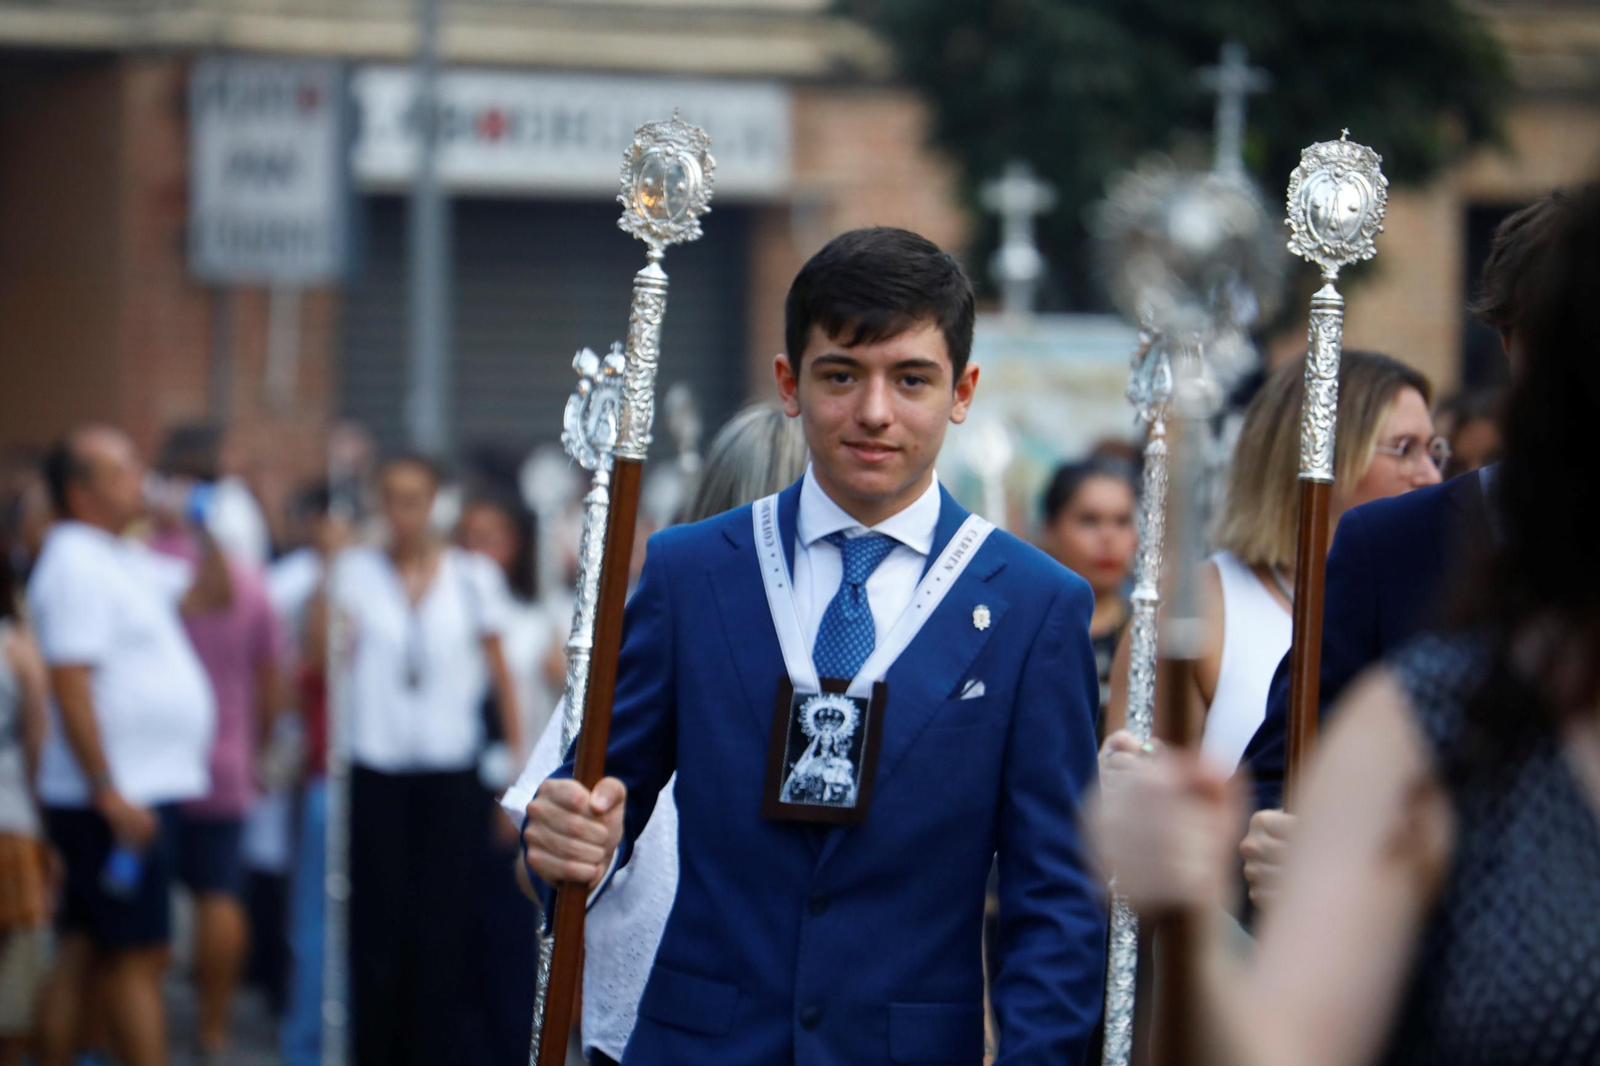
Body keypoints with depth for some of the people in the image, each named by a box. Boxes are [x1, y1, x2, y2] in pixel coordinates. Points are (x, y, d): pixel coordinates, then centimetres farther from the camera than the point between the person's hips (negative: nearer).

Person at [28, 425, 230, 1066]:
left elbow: (210, 594, 27)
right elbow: (70, 688, -22)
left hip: (134, 795, 10)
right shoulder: (76, 566, -15)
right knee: (138, 958, -7)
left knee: (85, 954, 11)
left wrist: (204, 526, 10)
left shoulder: (121, 562, 16)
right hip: (116, 797, -10)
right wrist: (109, 793, -24)